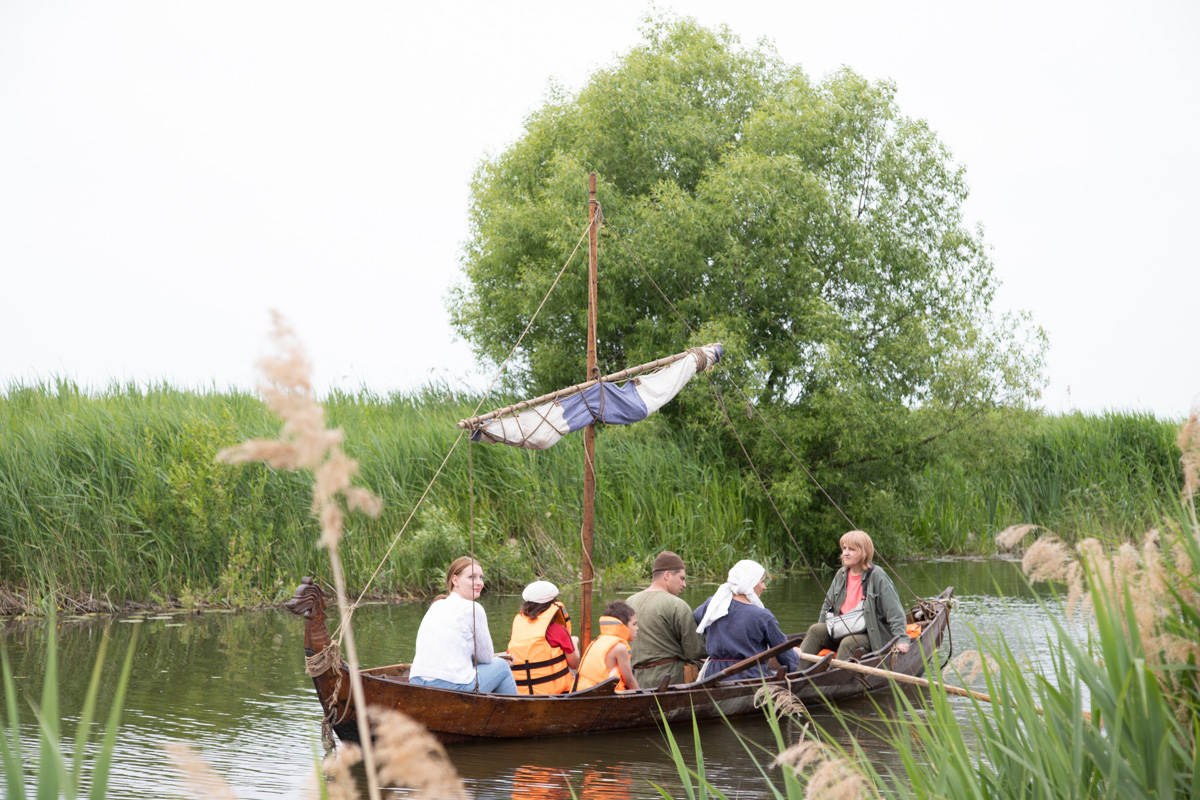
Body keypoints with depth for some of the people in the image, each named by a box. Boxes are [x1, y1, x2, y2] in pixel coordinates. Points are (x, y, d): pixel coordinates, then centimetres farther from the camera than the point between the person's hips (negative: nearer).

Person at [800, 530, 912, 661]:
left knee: (848, 643, -33)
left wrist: (901, 639, -20)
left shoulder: (877, 576, -11)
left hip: (871, 635, -6)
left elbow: (894, 611, -13)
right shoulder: (841, 575, 8)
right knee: (815, 630, -14)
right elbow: (827, 606, 19)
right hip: (842, 631, 6)